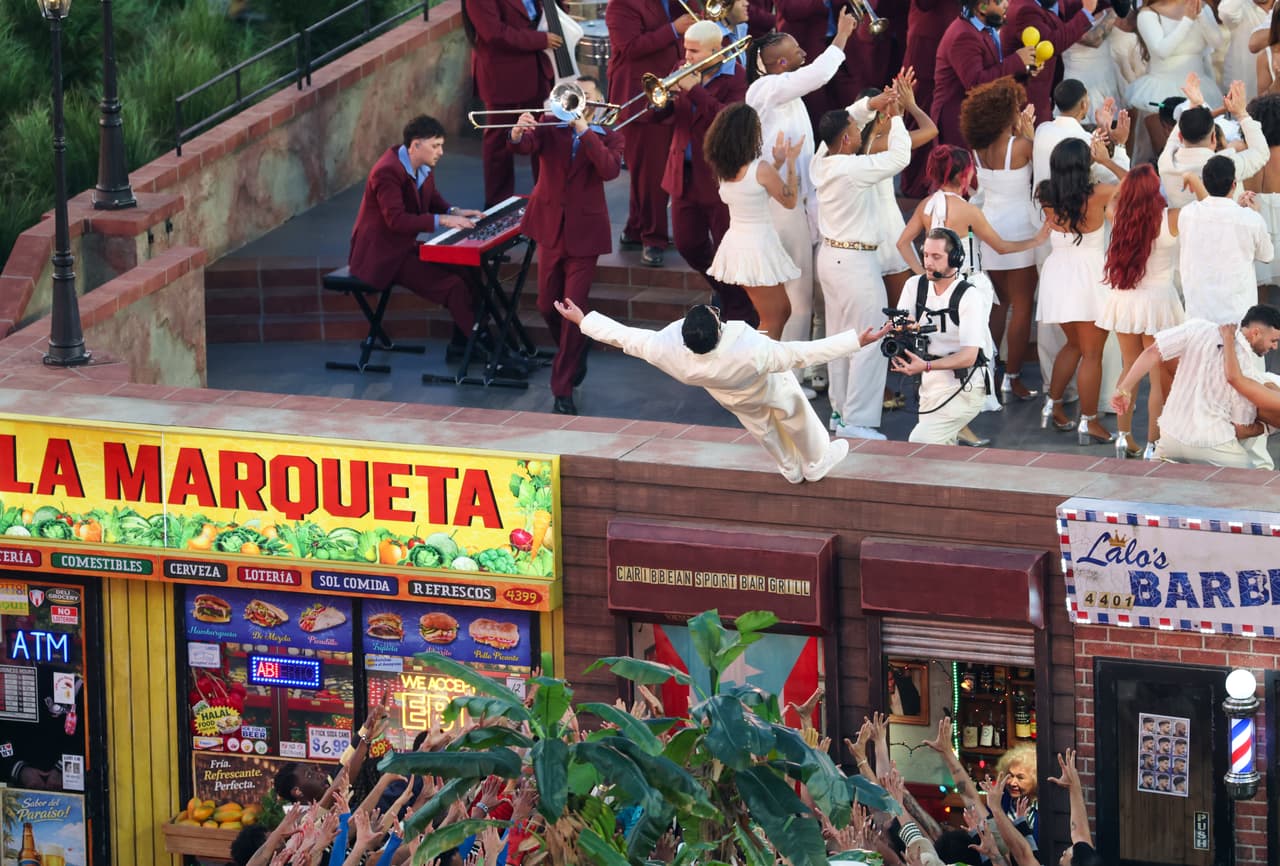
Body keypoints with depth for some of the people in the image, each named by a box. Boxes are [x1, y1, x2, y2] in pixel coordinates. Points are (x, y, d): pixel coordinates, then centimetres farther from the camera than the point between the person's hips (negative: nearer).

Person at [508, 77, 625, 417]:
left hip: (583, 231, -3)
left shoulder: (608, 137, -2)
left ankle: (563, 389, -1)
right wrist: (518, 135, -42)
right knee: (547, 305, 11)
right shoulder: (550, 129, 2)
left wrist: (584, 130, -26)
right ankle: (573, 354, 40)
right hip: (550, 226, 3)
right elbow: (525, 146, -18)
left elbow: (610, 169, -22)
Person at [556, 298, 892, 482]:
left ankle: (790, 469, 59)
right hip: (768, 388, -4)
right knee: (796, 416, 29)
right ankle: (816, 463, 55)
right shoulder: (753, 354, -53)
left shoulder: (668, 351, -44)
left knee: (761, 428, 34)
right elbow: (802, 354, -45)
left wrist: (582, 320, -12)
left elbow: (627, 338, -28)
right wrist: (858, 340, -40)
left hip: (733, 398, 4)